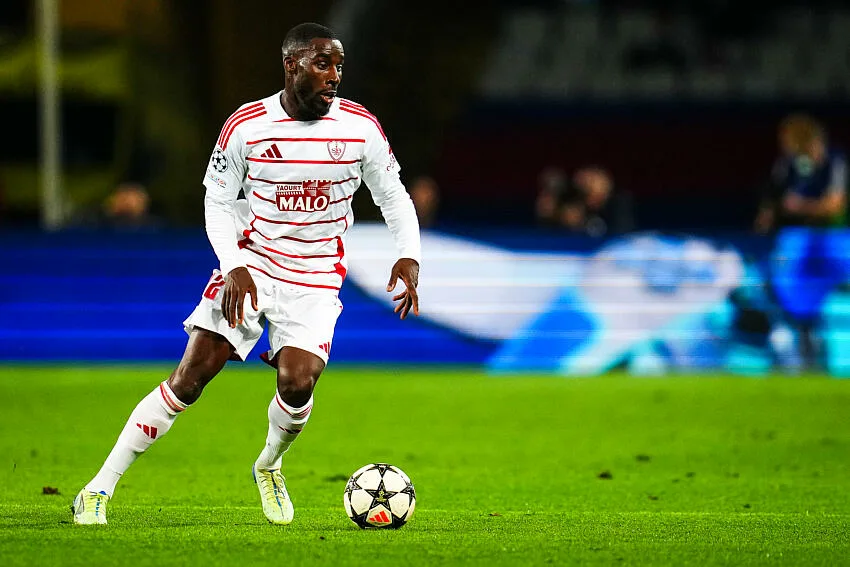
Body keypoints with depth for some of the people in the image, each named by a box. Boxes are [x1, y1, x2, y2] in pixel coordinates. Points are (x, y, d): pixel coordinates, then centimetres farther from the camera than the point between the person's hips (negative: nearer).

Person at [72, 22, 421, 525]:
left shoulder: (360, 127, -6)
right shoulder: (246, 126, -8)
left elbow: (393, 196, 5)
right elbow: (217, 201, 0)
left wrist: (409, 257, -10)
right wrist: (234, 267, -14)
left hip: (316, 281, 1)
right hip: (253, 264, -1)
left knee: (297, 384, -20)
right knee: (189, 380, -10)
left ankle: (269, 466, 15)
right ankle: (102, 486, -2)